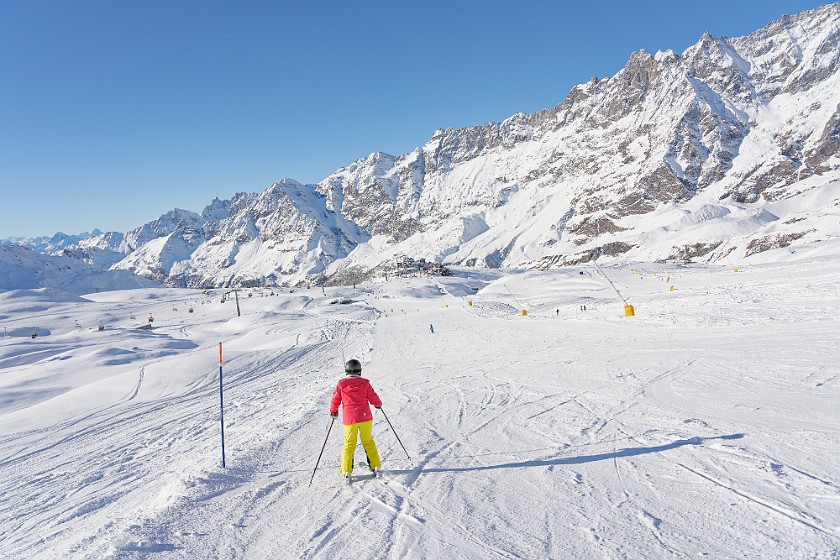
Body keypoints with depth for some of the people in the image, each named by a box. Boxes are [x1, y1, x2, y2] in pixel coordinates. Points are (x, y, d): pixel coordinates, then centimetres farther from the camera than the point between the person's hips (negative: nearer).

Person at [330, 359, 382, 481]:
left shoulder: (341, 384, -3)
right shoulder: (365, 383, -3)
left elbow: (335, 400, 5)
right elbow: (374, 399, 3)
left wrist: (333, 411, 23)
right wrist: (379, 404, 25)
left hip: (349, 420, -1)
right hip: (365, 418, 1)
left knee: (349, 445, 11)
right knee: (368, 442, 17)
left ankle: (346, 472, 6)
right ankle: (375, 467, 19)